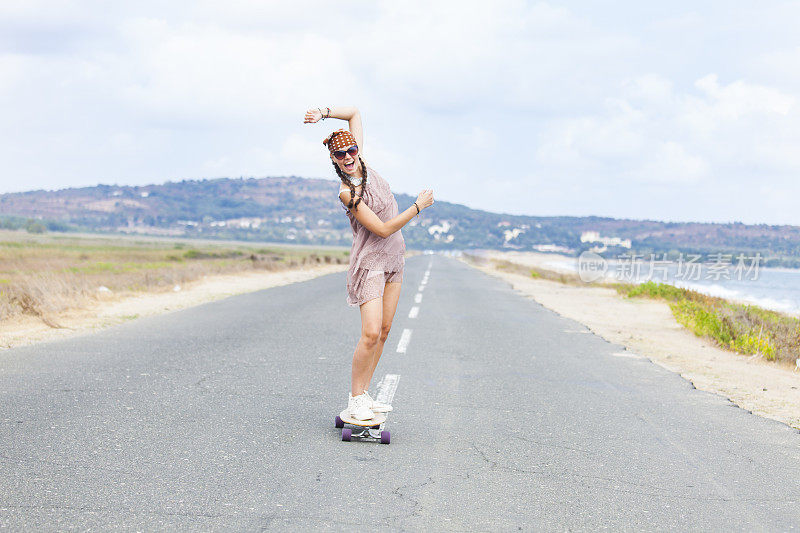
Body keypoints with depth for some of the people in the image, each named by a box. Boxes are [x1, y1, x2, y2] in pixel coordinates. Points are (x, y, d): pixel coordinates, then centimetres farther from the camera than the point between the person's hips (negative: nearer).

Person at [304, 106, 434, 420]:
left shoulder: (362, 164, 1)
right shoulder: (347, 193, -18)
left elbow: (355, 113, 10)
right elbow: (383, 229, -20)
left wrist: (322, 113, -3)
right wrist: (419, 206, -16)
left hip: (393, 259, 8)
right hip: (370, 262, -8)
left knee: (384, 331, 7)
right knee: (371, 333, -15)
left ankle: (364, 395, 14)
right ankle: (355, 400, -3)